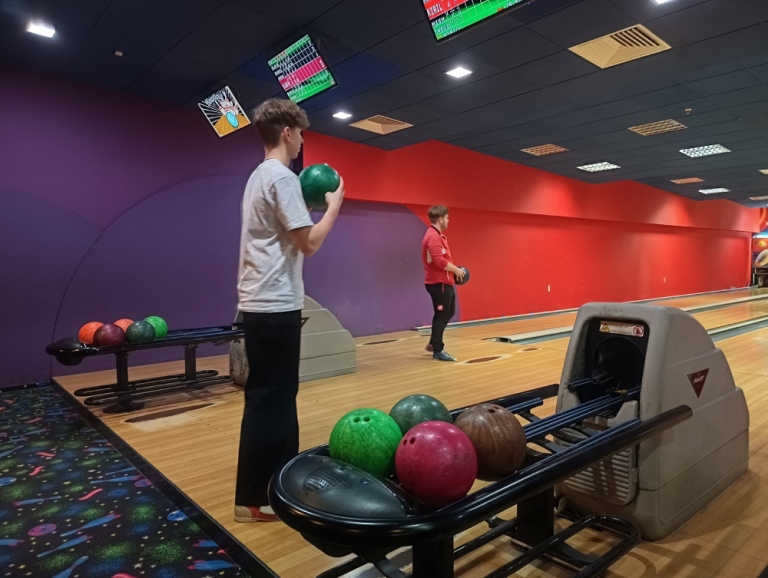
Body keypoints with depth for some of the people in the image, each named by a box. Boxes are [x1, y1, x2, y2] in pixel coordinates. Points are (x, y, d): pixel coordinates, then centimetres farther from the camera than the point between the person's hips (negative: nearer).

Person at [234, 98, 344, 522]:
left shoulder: (258, 177, 17)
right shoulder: (282, 177, -14)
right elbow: (309, 242, -17)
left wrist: (312, 201, 21)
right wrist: (335, 203, -4)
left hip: (260, 302, 10)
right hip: (275, 305, -10)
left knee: (277, 396, 18)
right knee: (269, 399, -2)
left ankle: (278, 479, 32)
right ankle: (253, 498, 11)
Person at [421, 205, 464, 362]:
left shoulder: (437, 236, 15)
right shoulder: (433, 237, -19)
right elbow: (439, 261, -27)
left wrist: (453, 269, 8)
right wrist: (456, 270, -14)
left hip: (445, 282, 11)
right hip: (439, 283, -11)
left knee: (448, 313, 18)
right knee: (442, 315, -2)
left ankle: (433, 343, 27)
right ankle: (438, 351, 8)